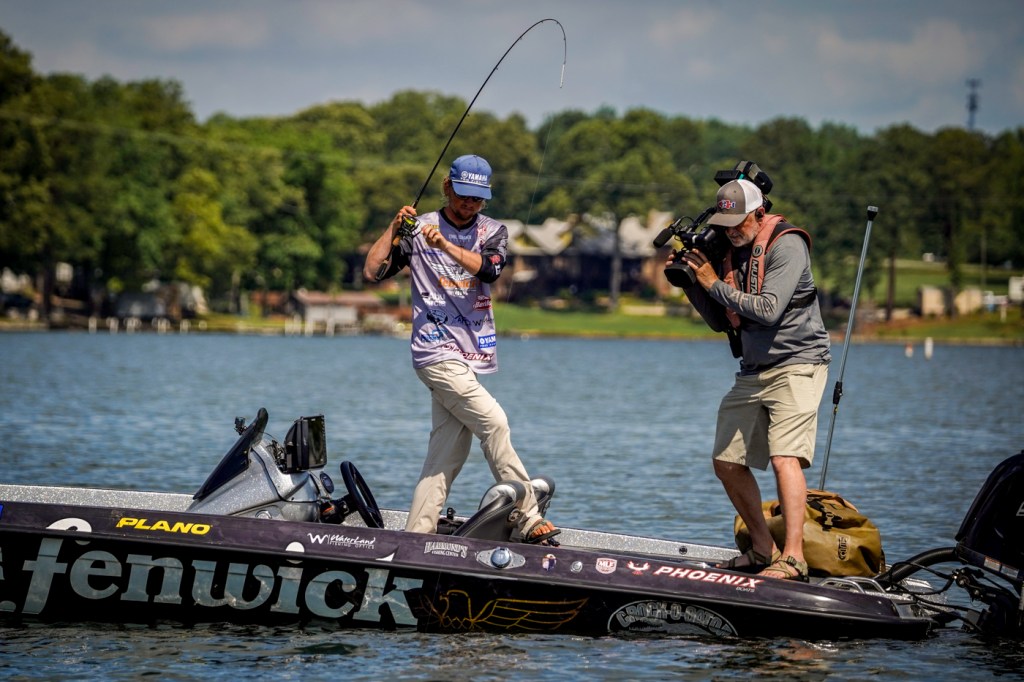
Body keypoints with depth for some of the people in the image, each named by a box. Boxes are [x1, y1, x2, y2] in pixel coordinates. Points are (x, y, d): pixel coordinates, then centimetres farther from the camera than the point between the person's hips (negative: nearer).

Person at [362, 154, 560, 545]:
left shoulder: (492, 232, 11)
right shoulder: (418, 230, 3)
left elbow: (488, 269, -11)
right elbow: (372, 273, -5)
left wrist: (445, 245, -23)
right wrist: (394, 228, -12)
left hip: (473, 354, 5)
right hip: (437, 352, -5)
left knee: (447, 456, 2)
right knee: (493, 422, -17)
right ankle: (529, 521, -15)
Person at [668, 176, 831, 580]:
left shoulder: (786, 246, -12)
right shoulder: (732, 251, 11)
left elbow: (768, 310, -22)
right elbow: (720, 321, 16)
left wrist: (715, 284, -14)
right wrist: (692, 282, 2)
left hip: (796, 365, -9)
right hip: (753, 372, 9)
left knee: (785, 457, -22)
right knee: (727, 462, 8)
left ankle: (793, 559, -27)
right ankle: (763, 550, 20)